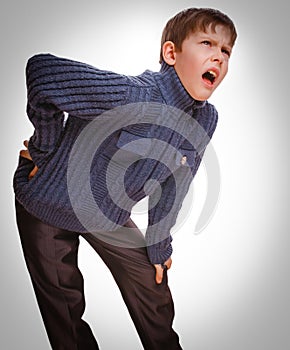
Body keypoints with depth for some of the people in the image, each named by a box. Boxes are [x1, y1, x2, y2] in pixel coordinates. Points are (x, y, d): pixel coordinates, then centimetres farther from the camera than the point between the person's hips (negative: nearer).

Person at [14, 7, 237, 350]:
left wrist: (158, 245, 8)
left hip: (110, 216, 6)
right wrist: (45, 151, -23)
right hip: (48, 204, -5)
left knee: (152, 284, 14)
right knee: (64, 304, 8)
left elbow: (172, 184, 1)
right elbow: (41, 69, -36)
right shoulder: (132, 95, -36)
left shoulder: (206, 120, -11)